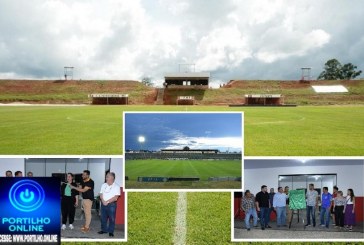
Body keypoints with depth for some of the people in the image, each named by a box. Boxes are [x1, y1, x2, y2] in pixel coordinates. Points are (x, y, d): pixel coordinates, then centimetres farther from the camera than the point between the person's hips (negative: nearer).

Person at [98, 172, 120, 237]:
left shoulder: (116, 186, -8)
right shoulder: (103, 185, 8)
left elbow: (115, 197, -13)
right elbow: (101, 194, 6)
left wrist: (107, 202, -14)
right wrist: (103, 201, -11)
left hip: (111, 204, -5)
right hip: (103, 204, 5)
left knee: (112, 219, 0)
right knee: (103, 218, 11)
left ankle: (111, 232, 10)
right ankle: (104, 230, 25)